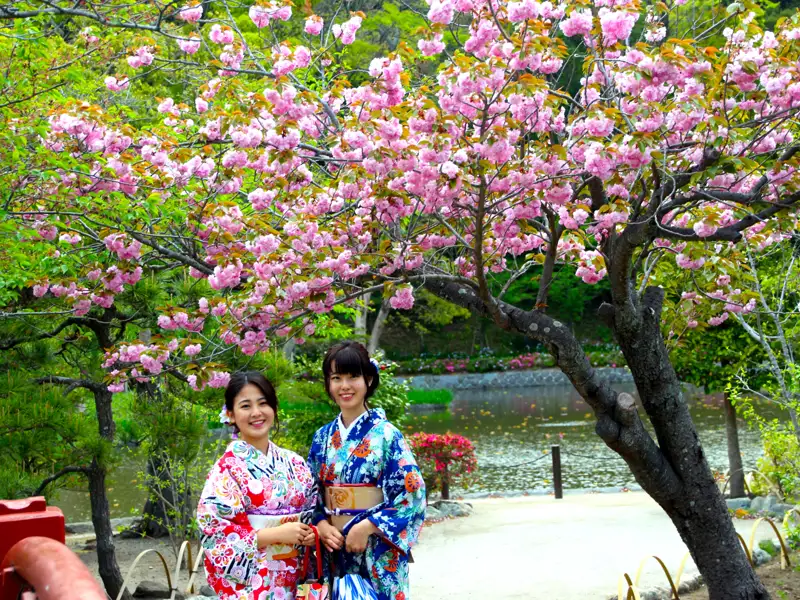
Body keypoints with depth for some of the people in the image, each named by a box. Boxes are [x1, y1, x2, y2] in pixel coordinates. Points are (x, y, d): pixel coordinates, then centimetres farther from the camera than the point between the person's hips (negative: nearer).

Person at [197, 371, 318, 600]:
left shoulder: (295, 464, 6)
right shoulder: (227, 467, -10)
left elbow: (310, 514, 15)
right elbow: (213, 530, -15)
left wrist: (309, 534, -7)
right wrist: (276, 534, -19)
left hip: (291, 579, 5)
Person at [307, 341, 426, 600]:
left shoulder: (386, 434, -8)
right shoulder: (322, 437, 6)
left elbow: (412, 493, -12)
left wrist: (366, 527, -18)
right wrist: (320, 524, -7)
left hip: (378, 551, -4)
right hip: (335, 548, 4)